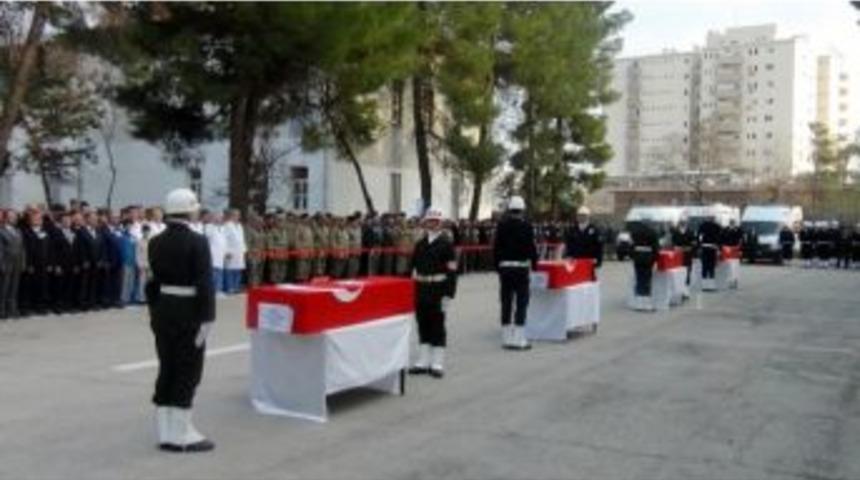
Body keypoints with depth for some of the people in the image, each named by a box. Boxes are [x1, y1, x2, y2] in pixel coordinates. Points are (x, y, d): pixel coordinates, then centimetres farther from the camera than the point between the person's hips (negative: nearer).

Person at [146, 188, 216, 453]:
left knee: (167, 370, 13)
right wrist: (207, 318, -15)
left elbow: (152, 280, 9)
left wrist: (154, 310, 17)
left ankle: (166, 432, 19)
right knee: (188, 372, 3)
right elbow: (204, 283, -18)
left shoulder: (156, 242, 5)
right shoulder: (197, 242, -15)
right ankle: (181, 435, 7)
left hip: (163, 310, 6)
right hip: (189, 311, -6)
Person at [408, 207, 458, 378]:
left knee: (437, 326, 1)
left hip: (438, 290, -5)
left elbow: (451, 271, -9)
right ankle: (423, 362, 18)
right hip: (421, 290, 5)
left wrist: (448, 294, -15)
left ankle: (437, 364, 7)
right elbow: (414, 268, 16)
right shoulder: (420, 244, 12)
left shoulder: (447, 243, -5)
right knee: (423, 326, 10)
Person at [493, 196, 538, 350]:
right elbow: (531, 247, -7)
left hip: (504, 267, 4)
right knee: (521, 304, 1)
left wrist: (498, 266, 11)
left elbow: (496, 247, 3)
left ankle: (506, 339, 13)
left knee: (506, 304, 8)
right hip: (521, 267, -4)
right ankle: (518, 339, -2)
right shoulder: (526, 226, -8)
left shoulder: (502, 225, 2)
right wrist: (534, 263, 7)